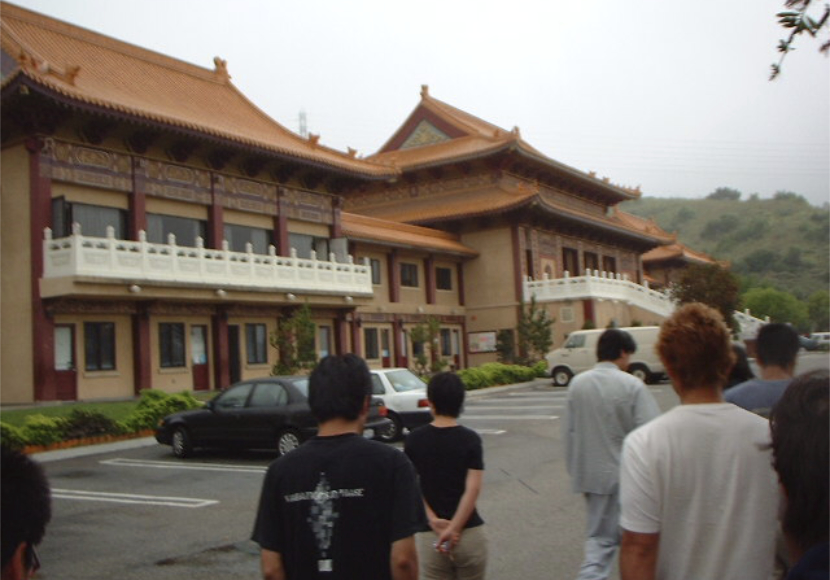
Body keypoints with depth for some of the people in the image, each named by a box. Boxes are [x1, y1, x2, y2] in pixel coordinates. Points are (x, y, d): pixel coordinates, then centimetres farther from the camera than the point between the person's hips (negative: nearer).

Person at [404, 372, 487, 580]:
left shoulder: (414, 440, -2)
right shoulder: (470, 439, -7)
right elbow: (473, 489, -14)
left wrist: (434, 521, -7)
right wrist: (454, 528, -14)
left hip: (429, 535, 1)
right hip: (470, 532, -1)